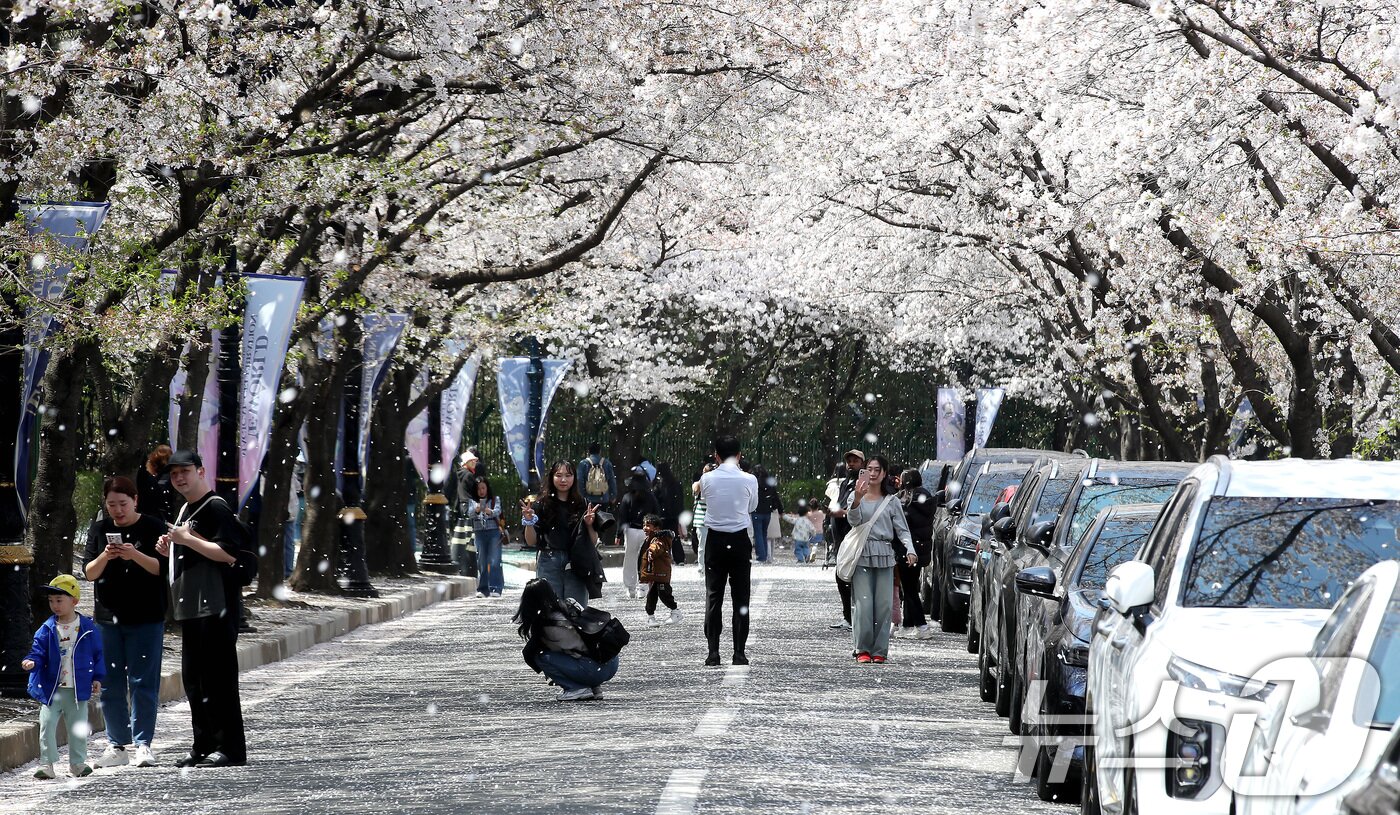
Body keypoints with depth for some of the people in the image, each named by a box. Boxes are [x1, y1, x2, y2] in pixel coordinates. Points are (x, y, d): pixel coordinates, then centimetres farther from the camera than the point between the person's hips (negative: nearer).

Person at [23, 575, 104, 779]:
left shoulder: (87, 628, -3)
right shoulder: (47, 630, -3)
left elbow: (97, 654, 4)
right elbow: (38, 652, -2)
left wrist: (97, 678, 2)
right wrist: (31, 661, -24)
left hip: (78, 690, 0)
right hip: (51, 689, 0)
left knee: (78, 728, 9)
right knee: (47, 726, -4)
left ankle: (78, 763, 22)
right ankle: (46, 764, 2)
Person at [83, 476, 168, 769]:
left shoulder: (153, 527, -1)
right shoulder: (99, 530, 9)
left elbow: (162, 567, -7)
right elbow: (89, 573, 5)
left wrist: (135, 555, -23)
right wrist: (104, 557, -15)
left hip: (146, 618, -4)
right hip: (108, 618, 4)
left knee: (143, 683, -5)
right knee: (110, 685, 4)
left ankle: (142, 744, -1)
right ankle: (116, 745, 10)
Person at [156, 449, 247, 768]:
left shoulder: (215, 508, -10)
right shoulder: (185, 510, 20)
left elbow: (229, 553, -20)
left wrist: (188, 539, -17)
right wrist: (171, 550, 12)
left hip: (215, 608, -10)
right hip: (191, 608, 10)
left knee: (218, 679, -9)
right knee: (193, 680, 11)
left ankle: (231, 749, -7)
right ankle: (204, 747, 17)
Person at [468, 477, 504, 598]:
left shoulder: (495, 499, 9)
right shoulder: (472, 501, 11)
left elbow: (497, 511, -8)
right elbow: (470, 513, -6)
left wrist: (490, 511, -30)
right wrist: (477, 509, -29)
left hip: (494, 532, -2)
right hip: (479, 533, 2)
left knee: (494, 561, -11)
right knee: (481, 562, 2)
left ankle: (495, 588, -14)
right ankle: (482, 589, 6)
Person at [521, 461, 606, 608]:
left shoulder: (582, 505, 10)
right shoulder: (542, 505, 6)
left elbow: (593, 543, 12)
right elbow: (531, 542, 4)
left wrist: (589, 525, -5)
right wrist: (528, 522, -12)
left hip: (576, 566, 1)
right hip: (549, 566, -1)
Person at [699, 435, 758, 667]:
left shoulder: (707, 479, -5)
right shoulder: (749, 480, -6)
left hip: (715, 541, 0)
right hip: (740, 540, 0)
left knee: (714, 596, 4)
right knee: (740, 598, 4)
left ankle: (713, 652, -1)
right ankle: (739, 653, 1)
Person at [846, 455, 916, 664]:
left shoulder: (891, 501, 9)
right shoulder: (856, 496, 5)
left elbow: (902, 529, 7)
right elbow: (853, 520, -11)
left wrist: (909, 550, -10)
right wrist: (857, 498, -29)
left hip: (884, 556, 2)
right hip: (862, 554, -2)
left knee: (884, 604, -2)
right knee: (863, 604, -9)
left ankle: (880, 651, 4)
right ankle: (862, 649, -1)